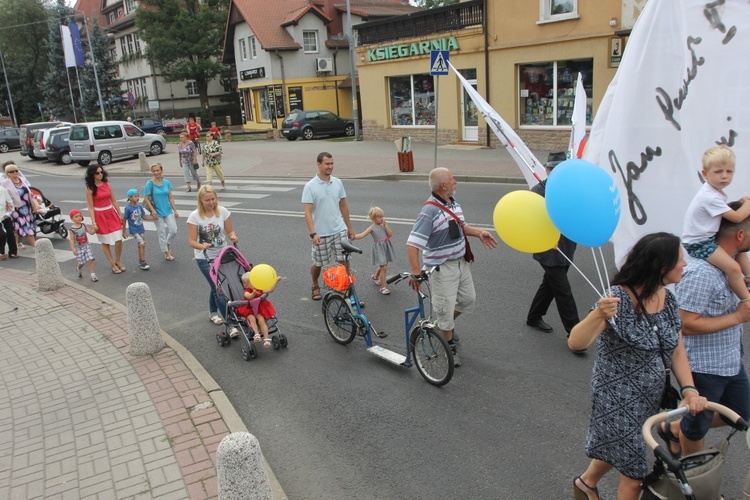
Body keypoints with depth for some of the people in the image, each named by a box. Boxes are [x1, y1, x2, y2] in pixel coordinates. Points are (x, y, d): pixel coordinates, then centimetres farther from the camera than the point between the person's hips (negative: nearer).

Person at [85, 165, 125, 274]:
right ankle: (112, 265, 19)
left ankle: (118, 261, 22)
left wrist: (120, 214, 9)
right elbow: (91, 207, -9)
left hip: (112, 214, 4)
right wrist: (93, 222, -15)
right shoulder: (90, 189, -8)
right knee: (105, 242, 7)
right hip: (99, 216, -4)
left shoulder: (107, 184, 4)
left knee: (119, 240, 1)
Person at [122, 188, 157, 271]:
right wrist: (124, 232, -6)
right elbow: (124, 220, -8)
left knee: (141, 245, 13)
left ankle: (140, 262, 26)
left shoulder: (140, 206, 2)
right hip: (134, 230, -6)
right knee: (142, 244, -15)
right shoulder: (128, 208, -14)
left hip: (141, 229, 6)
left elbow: (144, 217, 12)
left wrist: (153, 218, -5)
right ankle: (143, 262, -7)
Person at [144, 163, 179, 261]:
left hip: (168, 211, 3)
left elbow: (170, 198, 7)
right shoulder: (150, 184, -7)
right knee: (162, 233, 5)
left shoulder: (166, 182, 2)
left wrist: (175, 210, 5)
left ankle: (168, 245, 27)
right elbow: (147, 199, -7)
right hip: (158, 212, -3)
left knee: (174, 230, -2)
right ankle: (167, 253, 19)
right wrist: (153, 211, -14)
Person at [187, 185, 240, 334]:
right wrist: (202, 246, -36)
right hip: (204, 259, -3)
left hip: (222, 255, 3)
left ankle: (213, 312, 45)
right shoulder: (194, 216, -15)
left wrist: (233, 237, -23)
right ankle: (231, 325, -10)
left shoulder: (222, 211, -8)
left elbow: (230, 231, 0)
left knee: (217, 286, 17)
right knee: (219, 288, -10)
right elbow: (192, 241, -15)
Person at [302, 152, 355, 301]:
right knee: (318, 263, 12)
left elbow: (343, 206, 11)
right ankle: (315, 287, 39)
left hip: (339, 230, 3)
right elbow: (308, 212, -14)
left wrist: (349, 228, 13)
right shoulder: (310, 186, -10)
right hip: (321, 233, -3)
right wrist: (313, 234, -24)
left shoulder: (337, 182, 3)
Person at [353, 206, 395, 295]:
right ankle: (383, 287, -1)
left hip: (386, 247, 6)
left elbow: (390, 234, -7)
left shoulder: (383, 225, 4)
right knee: (384, 267, -10)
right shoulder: (372, 228, -10)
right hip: (379, 248, -6)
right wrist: (353, 236, -35)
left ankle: (375, 277, 50)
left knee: (383, 266, 21)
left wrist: (385, 225, -13)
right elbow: (362, 235, -19)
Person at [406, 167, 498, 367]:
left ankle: (443, 324, 46)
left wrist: (479, 232, 2)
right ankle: (450, 347, 27)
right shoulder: (430, 210, -25)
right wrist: (416, 272, -35)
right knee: (446, 306, 6)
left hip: (461, 262, 8)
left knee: (469, 299, 21)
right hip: (442, 267, -8)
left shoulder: (453, 202, 3)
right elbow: (413, 243, -30)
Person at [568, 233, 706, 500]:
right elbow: (575, 342, -33)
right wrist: (599, 315, -50)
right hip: (619, 400, -7)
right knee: (635, 475, 6)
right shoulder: (619, 299, -26)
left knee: (617, 450, 26)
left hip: (651, 398, 7)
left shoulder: (668, 299, -3)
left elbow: (677, 351, 5)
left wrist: (689, 389, -9)